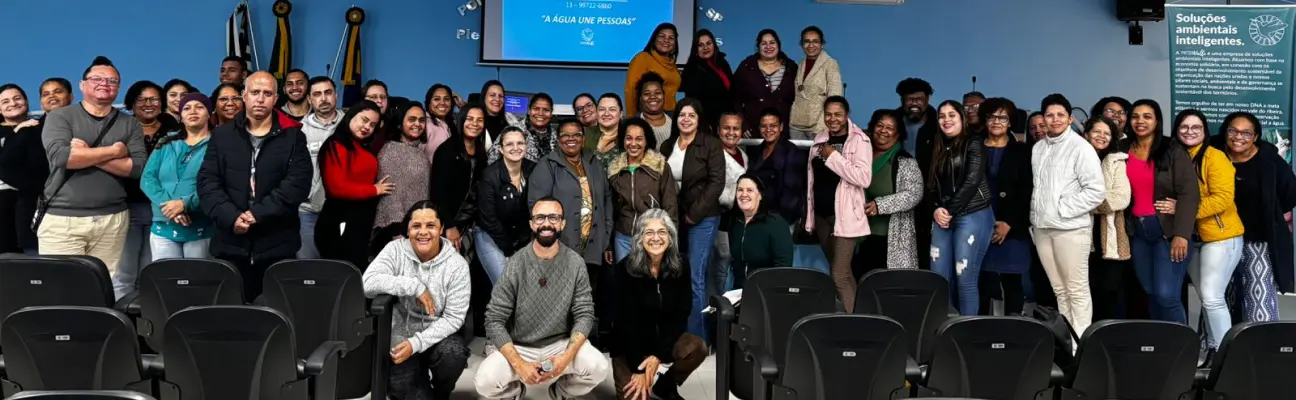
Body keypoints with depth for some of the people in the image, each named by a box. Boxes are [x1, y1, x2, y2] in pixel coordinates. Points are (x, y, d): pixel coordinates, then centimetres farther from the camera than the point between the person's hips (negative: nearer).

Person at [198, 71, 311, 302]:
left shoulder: (293, 136, 5)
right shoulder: (222, 135, 11)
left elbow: (298, 183, -7)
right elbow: (207, 182, 3)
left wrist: (258, 213, -15)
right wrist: (231, 217, -14)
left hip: (277, 244, -1)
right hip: (231, 243, 2)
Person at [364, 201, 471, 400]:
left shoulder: (457, 265, -10)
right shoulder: (395, 250, -7)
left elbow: (453, 318, -13)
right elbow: (368, 283, -24)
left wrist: (417, 343, -24)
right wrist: (414, 286, -28)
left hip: (438, 337, 0)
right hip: (401, 337, 0)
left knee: (454, 353, -33)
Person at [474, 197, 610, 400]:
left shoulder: (576, 263, -7)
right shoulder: (514, 265, -12)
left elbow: (585, 315, -8)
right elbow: (494, 320, -13)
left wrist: (566, 357, -25)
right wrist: (519, 364, -25)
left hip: (561, 344, 1)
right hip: (518, 346, -1)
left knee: (598, 367, -26)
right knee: (485, 382, -27)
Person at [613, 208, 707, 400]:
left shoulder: (681, 265, -9)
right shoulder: (625, 269, -17)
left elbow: (681, 315, -9)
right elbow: (627, 321, -18)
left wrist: (658, 355, -19)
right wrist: (638, 368, -21)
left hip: (665, 338, 3)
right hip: (631, 345, -3)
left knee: (698, 348, -26)